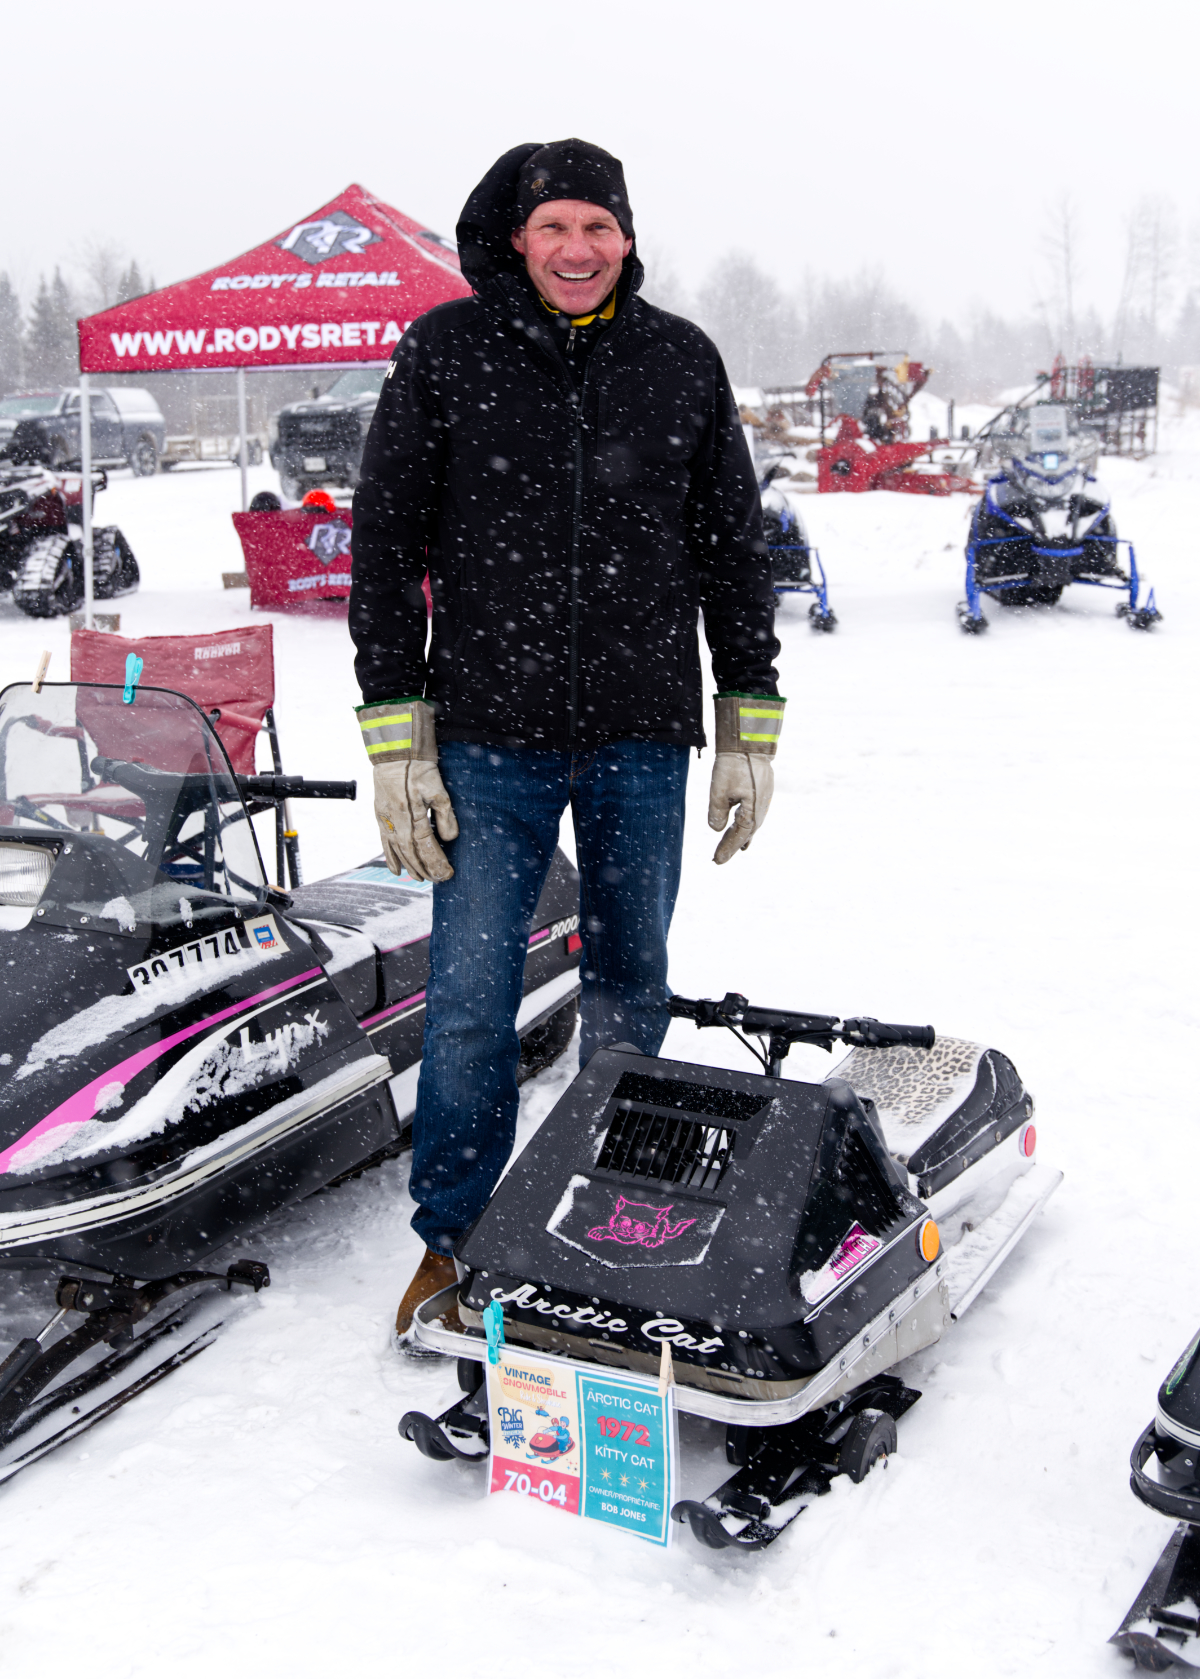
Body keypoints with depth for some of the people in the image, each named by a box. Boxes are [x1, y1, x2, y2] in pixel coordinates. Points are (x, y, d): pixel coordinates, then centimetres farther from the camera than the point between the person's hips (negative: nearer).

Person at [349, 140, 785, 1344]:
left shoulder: (682, 362, 6)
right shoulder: (445, 353, 1)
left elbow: (733, 546, 10)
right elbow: (384, 544, 1)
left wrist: (751, 726, 7)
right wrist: (394, 735, -5)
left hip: (644, 739, 2)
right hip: (491, 738, -2)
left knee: (631, 991, 12)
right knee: (470, 1002, -2)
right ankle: (454, 1233, 17)